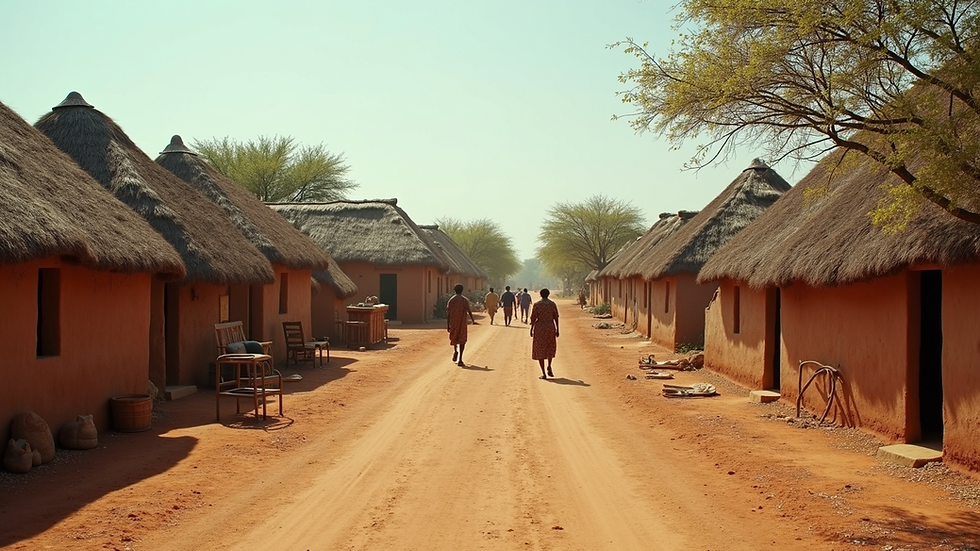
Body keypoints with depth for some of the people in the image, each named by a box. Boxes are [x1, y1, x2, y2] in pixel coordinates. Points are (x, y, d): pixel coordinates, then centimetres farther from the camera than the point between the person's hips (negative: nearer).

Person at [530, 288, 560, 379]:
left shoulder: (537, 304, -6)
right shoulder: (553, 304, -1)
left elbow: (533, 318, -6)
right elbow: (556, 318, 0)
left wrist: (531, 329, 3)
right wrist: (557, 330, 6)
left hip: (539, 328, -2)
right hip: (550, 327, 2)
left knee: (540, 350, 4)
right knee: (550, 347, 24)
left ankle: (543, 373, -1)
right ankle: (549, 366, 6)